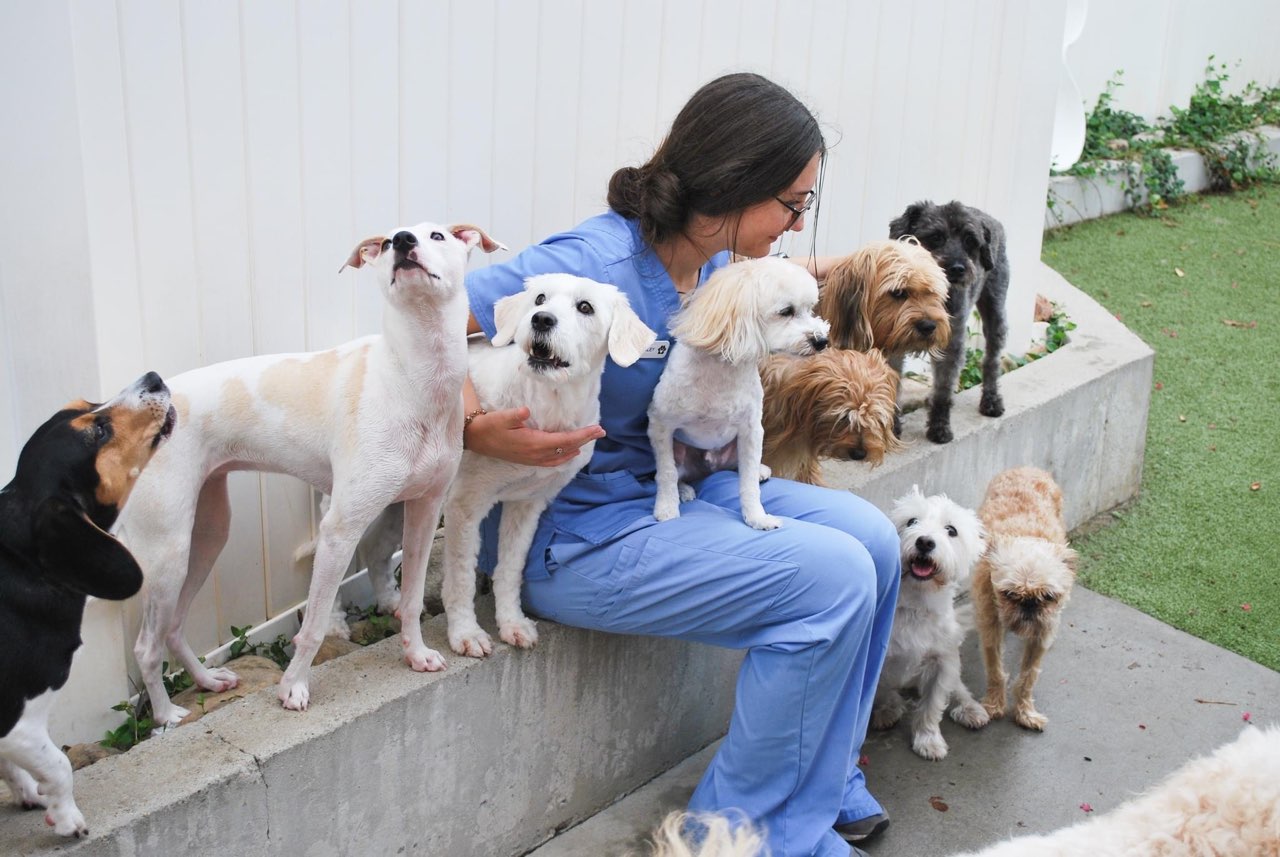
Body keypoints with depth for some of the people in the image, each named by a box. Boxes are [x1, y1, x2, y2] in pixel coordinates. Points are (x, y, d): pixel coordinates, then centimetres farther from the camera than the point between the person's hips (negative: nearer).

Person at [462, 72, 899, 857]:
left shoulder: (711, 259, 2)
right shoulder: (595, 264, -25)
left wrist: (826, 269, 18)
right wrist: (480, 429, -38)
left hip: (666, 489, 9)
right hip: (574, 535, -9)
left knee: (871, 537, -1)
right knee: (832, 577, -18)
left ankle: (824, 783, 13)